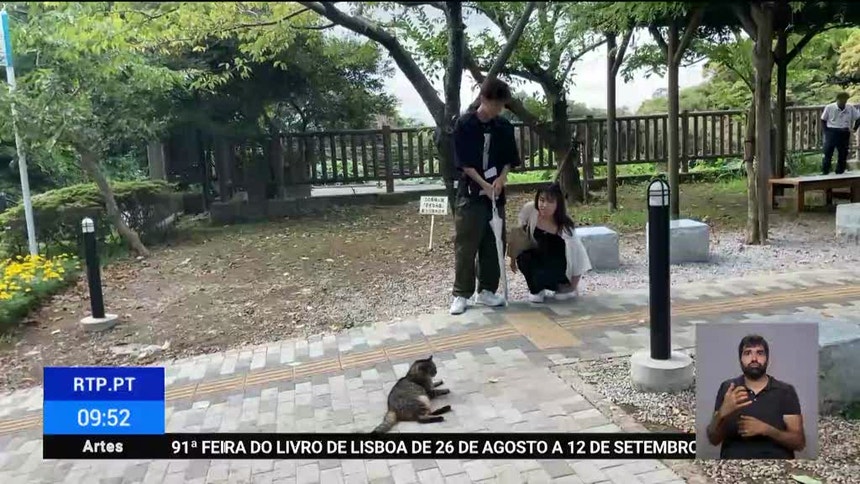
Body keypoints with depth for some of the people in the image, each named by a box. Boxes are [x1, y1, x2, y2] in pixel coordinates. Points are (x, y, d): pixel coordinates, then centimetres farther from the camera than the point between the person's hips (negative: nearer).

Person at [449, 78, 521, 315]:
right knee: (466, 245, -3)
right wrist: (484, 184, -18)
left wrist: (501, 178, -10)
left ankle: (486, 291, 18)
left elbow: (509, 159, 9)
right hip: (471, 193, -4)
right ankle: (461, 294, 5)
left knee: (494, 244, 7)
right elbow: (463, 162, -11)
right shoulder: (464, 124, -8)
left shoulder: (504, 127, 6)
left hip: (496, 193, 5)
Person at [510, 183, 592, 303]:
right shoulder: (529, 210, -22)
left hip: (558, 263, -3)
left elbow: (577, 256, -22)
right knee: (523, 258, -29)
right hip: (538, 258, 4)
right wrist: (513, 257, 2)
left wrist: (572, 287, -16)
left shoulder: (565, 227, -29)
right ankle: (536, 290, 0)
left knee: (541, 275, -32)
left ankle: (563, 286, 4)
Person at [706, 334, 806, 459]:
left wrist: (766, 429, -15)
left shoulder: (786, 392, 5)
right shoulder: (727, 388, 5)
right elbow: (713, 439, -1)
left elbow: (799, 442, 1)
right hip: (734, 457, 0)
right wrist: (723, 413, -19)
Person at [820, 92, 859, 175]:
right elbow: (823, 120, 3)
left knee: (843, 155, 6)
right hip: (831, 132, -3)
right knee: (828, 153, -5)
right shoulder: (829, 108, -4)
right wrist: (825, 131, -6)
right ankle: (824, 173, -2)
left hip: (844, 134, 3)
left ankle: (840, 173, 15)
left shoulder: (850, 108, 2)